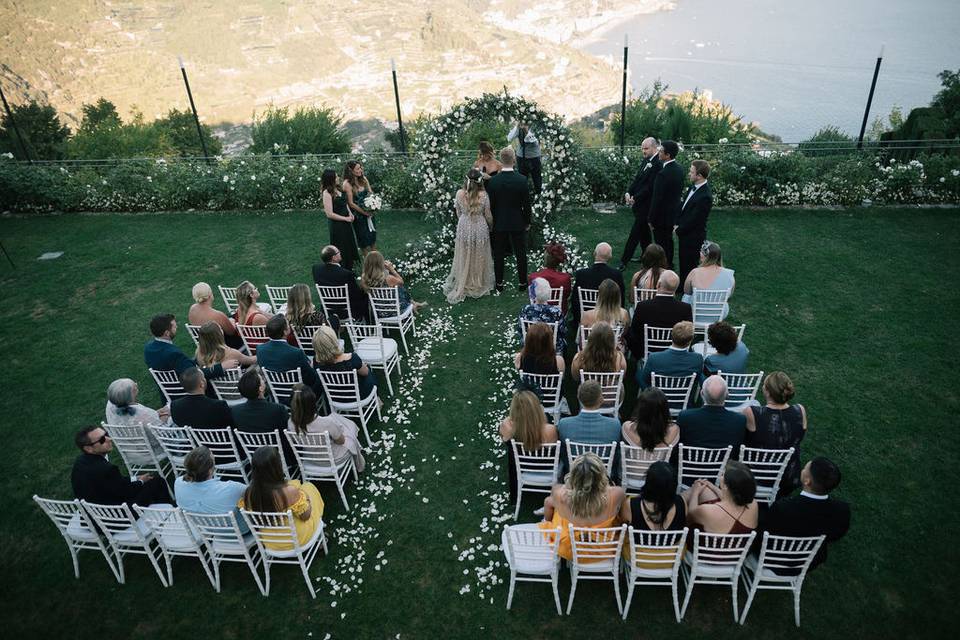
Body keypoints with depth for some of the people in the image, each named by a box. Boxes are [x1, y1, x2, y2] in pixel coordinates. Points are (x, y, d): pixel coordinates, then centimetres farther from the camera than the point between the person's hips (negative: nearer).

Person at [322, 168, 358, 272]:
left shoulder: (338, 189, 1)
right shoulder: (327, 193, -22)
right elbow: (330, 214, -23)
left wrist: (350, 213, 2)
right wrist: (345, 218, -16)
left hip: (346, 222, 8)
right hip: (336, 225, -8)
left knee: (349, 246, 20)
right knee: (341, 249, 7)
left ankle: (349, 269, 37)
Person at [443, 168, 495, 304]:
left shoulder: (459, 194, -12)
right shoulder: (483, 195, -18)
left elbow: (458, 213, 1)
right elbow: (488, 216, -7)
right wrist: (490, 225, 15)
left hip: (464, 228, 2)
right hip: (480, 229, -2)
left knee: (464, 258, 17)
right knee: (478, 258, 16)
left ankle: (462, 286, 30)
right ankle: (479, 284, 31)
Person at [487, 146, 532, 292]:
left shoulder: (493, 181, -13)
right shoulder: (522, 180, -16)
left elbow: (490, 205, -4)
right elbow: (527, 204, -9)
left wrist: (492, 221, 10)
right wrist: (527, 222, 5)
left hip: (499, 224, 1)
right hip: (518, 224, -1)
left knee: (498, 254, 14)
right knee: (520, 254, 13)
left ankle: (499, 283, 24)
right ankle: (522, 282, 23)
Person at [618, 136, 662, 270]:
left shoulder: (658, 164, -19)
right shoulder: (645, 161, 9)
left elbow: (650, 187, -21)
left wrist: (635, 198, -18)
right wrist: (628, 192, -5)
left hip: (646, 205, -9)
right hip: (639, 203, 9)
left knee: (635, 233, -5)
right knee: (644, 231, 19)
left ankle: (624, 261, -1)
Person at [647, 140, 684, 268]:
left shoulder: (663, 173, -26)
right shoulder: (679, 169, 2)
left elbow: (657, 198, -23)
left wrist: (651, 219, -14)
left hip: (662, 216, -9)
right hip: (674, 213, 9)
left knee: (661, 245, 2)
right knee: (668, 242, 23)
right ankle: (669, 266, 38)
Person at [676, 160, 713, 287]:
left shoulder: (705, 196, -28)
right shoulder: (694, 187, -2)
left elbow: (693, 220, -23)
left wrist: (679, 230, -11)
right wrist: (677, 224, 4)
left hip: (693, 237, -8)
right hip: (684, 233, 8)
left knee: (688, 266, 8)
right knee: (683, 263, 23)